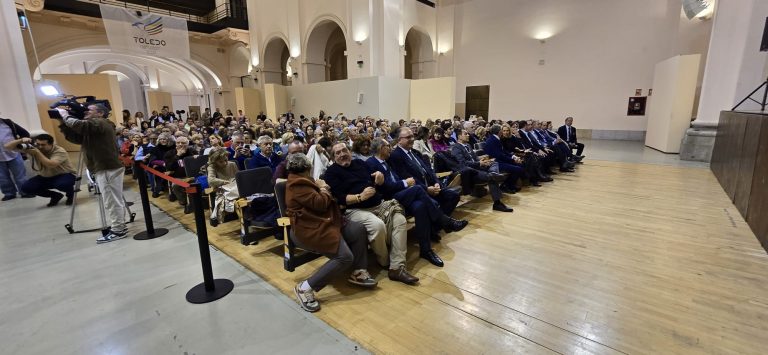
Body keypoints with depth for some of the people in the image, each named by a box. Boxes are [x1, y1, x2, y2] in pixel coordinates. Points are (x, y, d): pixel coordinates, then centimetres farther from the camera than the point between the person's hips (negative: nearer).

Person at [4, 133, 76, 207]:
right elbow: (7, 146, -9)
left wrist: (37, 152, -38)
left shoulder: (60, 151, -23)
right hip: (44, 177, 6)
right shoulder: (31, 147, -8)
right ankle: (55, 196, 8)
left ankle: (70, 194, -1)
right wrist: (21, 140, -26)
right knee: (25, 188, -14)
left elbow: (51, 165, -38)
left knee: (62, 184, -39)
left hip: (64, 175, -6)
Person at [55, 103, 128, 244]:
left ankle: (118, 230, -2)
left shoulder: (100, 123, -9)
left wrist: (65, 115, -8)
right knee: (114, 200, 14)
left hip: (108, 169, -10)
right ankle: (119, 226, 22)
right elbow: (76, 137, 19)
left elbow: (79, 125, -25)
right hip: (108, 168, 10)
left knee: (112, 201, -7)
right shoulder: (94, 125, 22)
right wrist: (63, 123, 10)